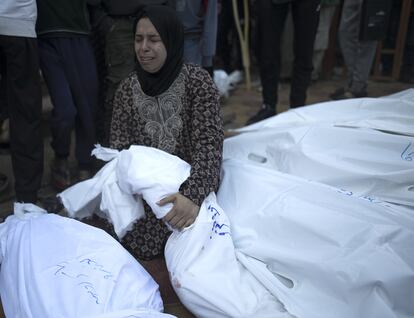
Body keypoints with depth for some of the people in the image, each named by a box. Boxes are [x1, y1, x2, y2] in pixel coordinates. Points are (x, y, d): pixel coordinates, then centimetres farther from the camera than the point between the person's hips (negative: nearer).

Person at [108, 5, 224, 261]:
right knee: (139, 246, -11)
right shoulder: (127, 89, -2)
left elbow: (209, 144, -21)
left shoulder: (197, 80, -14)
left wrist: (193, 196, -35)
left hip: (191, 185, -2)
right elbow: (119, 148, 0)